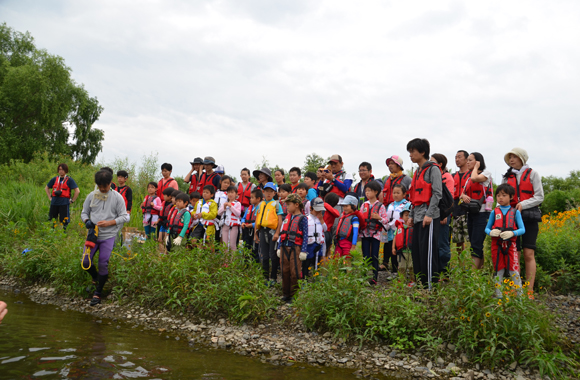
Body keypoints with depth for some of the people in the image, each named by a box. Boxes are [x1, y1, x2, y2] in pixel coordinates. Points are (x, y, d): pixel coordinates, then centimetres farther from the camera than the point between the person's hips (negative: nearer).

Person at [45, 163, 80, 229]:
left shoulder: (69, 180, -1)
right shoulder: (54, 179, 11)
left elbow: (77, 191, -6)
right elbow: (46, 188, 26)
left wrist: (72, 200, -5)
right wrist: (50, 198, 16)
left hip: (64, 203, -4)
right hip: (54, 203, 4)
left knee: (64, 221, -2)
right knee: (51, 220, 7)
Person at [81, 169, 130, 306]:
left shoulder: (117, 197, -2)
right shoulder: (92, 196, 6)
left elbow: (124, 217, -4)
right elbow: (84, 212, 13)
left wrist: (109, 223, -17)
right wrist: (86, 221, -10)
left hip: (108, 236, -3)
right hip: (93, 234, 3)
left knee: (103, 264, -6)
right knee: (86, 261, -2)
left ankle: (98, 293, 8)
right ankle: (95, 279, 31)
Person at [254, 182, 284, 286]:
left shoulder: (276, 204, 0)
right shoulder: (261, 204, 13)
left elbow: (280, 220, -5)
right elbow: (257, 219, 15)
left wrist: (277, 233, -13)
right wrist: (255, 233, 11)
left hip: (272, 230, -4)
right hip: (262, 231, 4)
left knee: (273, 255, -1)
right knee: (264, 255, 10)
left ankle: (273, 278, 8)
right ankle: (265, 277, 20)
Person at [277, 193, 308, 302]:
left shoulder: (302, 218, -5)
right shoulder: (287, 218, 15)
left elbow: (305, 236, -9)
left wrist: (303, 251, -14)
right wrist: (279, 248, 15)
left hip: (295, 248, -6)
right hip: (284, 248, 6)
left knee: (295, 273, -3)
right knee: (285, 272, 10)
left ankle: (294, 296, 7)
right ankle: (286, 294, 20)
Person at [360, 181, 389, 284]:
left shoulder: (380, 206, 0)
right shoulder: (364, 205, 10)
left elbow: (386, 220, -1)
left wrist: (379, 218, -18)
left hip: (375, 234, -3)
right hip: (365, 233, 3)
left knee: (374, 256, -1)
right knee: (366, 256, 5)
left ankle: (374, 277, 5)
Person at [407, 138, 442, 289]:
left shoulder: (433, 169, -4)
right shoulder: (417, 172, 20)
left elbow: (437, 193, -12)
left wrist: (429, 214, -18)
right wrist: (411, 215, 17)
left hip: (429, 217, -8)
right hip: (418, 217, 8)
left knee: (428, 251, -8)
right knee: (416, 251, 8)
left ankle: (431, 285, -3)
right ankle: (420, 283, 15)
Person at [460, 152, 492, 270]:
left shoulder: (486, 173, -2)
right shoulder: (469, 178, 20)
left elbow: (475, 178, -22)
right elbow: (462, 193, 15)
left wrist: (476, 167, -4)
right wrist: (463, 196, -9)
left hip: (482, 213, -8)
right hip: (471, 213, 8)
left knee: (476, 245, -13)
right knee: (473, 244, 7)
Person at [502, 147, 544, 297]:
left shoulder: (533, 174, 6)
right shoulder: (507, 177, 14)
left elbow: (539, 197, 0)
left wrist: (523, 204, -13)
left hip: (529, 217, -2)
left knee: (528, 254, -7)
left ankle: (529, 291, -5)